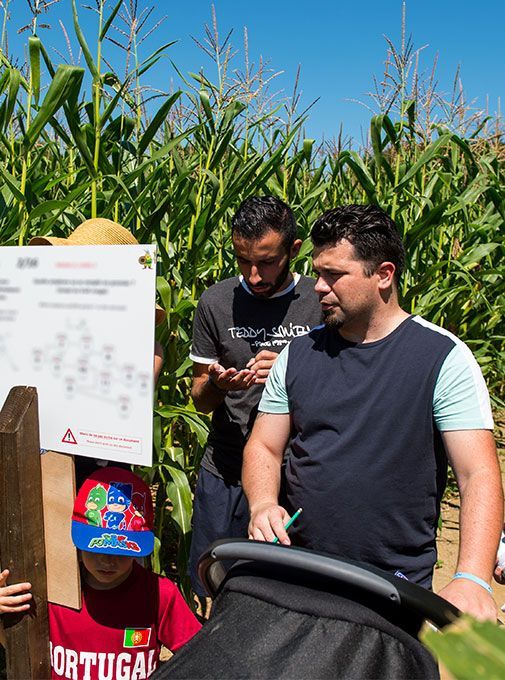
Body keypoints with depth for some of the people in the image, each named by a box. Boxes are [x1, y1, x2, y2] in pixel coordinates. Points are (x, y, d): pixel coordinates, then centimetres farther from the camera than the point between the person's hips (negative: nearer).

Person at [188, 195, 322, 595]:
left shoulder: (323, 302, -4)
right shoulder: (216, 303, 1)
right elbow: (200, 400, 8)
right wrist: (217, 384, -15)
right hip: (225, 473, 2)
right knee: (209, 592, 14)